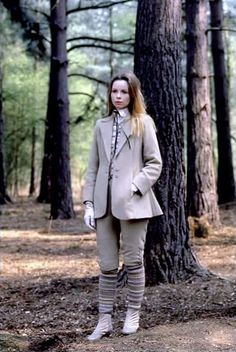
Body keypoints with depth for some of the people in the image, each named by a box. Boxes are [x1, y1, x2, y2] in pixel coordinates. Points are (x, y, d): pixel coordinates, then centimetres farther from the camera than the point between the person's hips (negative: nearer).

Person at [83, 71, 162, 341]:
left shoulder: (143, 122, 4)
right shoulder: (101, 125, 14)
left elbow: (154, 163, 0)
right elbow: (93, 167, 12)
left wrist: (135, 187, -13)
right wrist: (88, 203, 5)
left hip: (132, 203, -3)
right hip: (104, 205, 3)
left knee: (133, 262, 5)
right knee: (107, 266, 5)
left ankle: (133, 316, 19)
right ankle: (104, 321, 11)